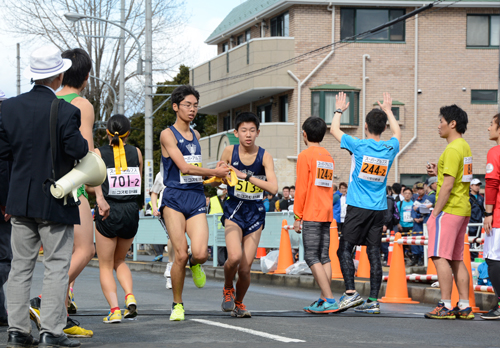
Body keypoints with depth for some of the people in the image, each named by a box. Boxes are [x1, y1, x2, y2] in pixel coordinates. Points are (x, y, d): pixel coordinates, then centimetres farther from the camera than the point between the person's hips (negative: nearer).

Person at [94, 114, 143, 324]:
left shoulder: (98, 153, -4)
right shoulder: (136, 153, 4)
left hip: (107, 213, -3)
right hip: (131, 212, 3)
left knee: (105, 265, 8)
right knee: (119, 261, 22)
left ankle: (114, 310, -7)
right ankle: (130, 296, -2)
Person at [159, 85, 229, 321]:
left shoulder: (195, 135, 18)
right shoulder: (168, 135, -4)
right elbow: (184, 167, -12)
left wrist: (213, 178, 13)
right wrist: (214, 173, -6)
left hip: (196, 198, 5)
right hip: (174, 198, -5)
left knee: (200, 253, -16)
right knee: (180, 255, -11)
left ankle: (195, 264, 22)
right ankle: (177, 305, 6)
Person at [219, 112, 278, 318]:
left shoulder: (264, 156, -9)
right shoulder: (230, 152, -5)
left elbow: (273, 188, -21)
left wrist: (245, 176, -26)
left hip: (255, 212, 0)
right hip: (234, 210, 0)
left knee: (245, 268, -1)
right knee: (234, 257, -24)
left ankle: (239, 303, 27)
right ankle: (227, 289, 7)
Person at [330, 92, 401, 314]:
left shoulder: (359, 146, -8)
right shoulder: (390, 149, 3)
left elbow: (334, 129, 7)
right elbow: (397, 133, 29)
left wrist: (339, 110, 24)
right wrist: (388, 111, 40)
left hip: (358, 207, -4)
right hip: (379, 208, 4)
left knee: (345, 249, -1)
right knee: (374, 253, 3)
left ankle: (351, 293, -14)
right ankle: (373, 300, 1)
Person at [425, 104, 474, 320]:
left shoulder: (453, 149, -14)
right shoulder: (464, 147, 17)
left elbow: (448, 185, -18)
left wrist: (435, 213, -15)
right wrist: (438, 172, 15)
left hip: (449, 210, -10)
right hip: (463, 210, 10)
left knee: (440, 257, -9)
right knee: (457, 259, 11)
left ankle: (445, 306, -12)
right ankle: (464, 306, 10)